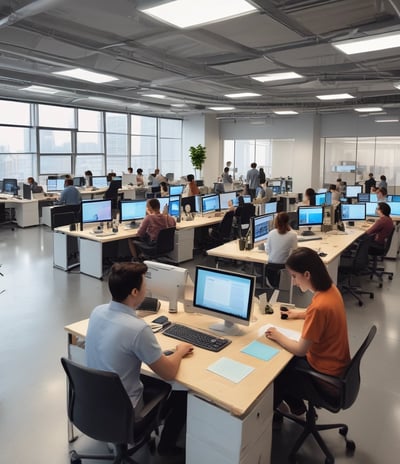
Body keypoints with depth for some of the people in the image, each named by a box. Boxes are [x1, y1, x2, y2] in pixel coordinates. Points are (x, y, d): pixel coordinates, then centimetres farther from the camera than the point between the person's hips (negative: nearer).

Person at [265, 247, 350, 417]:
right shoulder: (330, 289, -7)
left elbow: (300, 350, -23)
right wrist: (301, 313, 15)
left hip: (326, 378, -8)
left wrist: (278, 336, -8)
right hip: (335, 362, 8)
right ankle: (295, 405, 36)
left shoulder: (319, 306, -33)